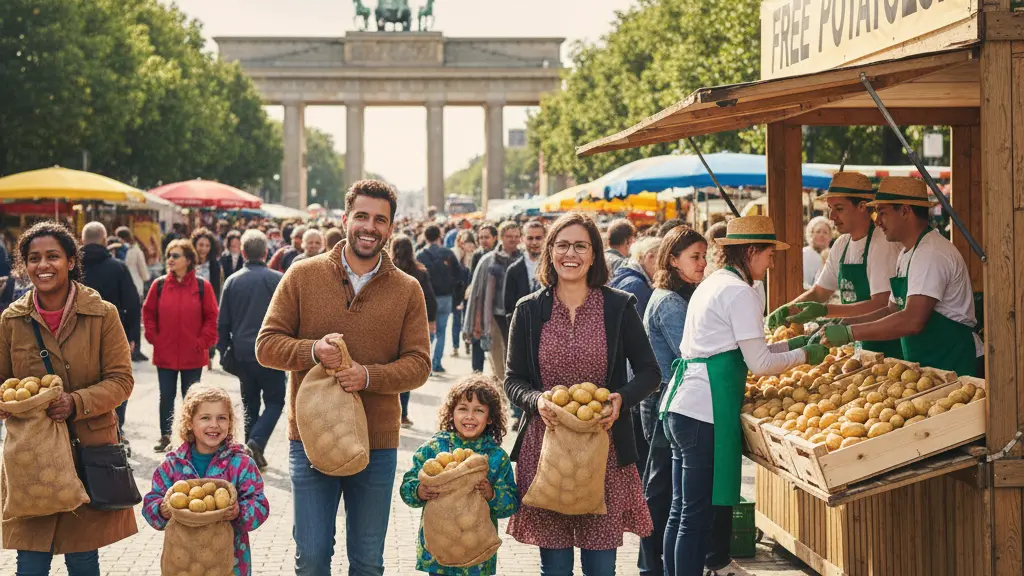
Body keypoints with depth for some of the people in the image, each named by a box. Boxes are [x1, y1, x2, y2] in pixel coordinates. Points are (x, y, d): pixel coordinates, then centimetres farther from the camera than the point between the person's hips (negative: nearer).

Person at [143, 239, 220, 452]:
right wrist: (153, 337, 0)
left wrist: (202, 342, -7)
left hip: (193, 355, -1)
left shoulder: (202, 287, -5)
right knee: (166, 396, 9)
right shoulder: (159, 285, 0)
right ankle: (165, 435, 22)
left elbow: (211, 317, -1)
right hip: (165, 354, 1)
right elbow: (148, 313, 8)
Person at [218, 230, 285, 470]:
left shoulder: (232, 282, 3)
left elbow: (222, 323, 6)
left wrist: (224, 352, 13)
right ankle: (256, 442, -15)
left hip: (242, 353, 3)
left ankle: (253, 450, 13)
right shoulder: (278, 279, -6)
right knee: (274, 401, 5)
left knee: (250, 404, 15)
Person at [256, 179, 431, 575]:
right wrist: (312, 350, -20)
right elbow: (267, 345, -1)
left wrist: (370, 376, -19)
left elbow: (418, 364, -1)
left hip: (377, 444, 1)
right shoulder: (302, 276, 0)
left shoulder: (407, 290, 2)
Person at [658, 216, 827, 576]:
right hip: (705, 412, -10)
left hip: (677, 408, 10)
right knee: (700, 517, -5)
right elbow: (759, 363, -11)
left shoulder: (711, 285, 19)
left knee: (681, 510, 14)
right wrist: (804, 355, 3)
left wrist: (790, 344, 22)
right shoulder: (741, 293, -10)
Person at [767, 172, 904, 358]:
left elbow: (881, 306, -22)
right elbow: (818, 293, 18)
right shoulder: (841, 245, 10)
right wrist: (788, 308, -2)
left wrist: (824, 310, -27)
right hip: (857, 346, 7)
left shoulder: (883, 243, -16)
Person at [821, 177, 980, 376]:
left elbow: (912, 321, -27)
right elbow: (893, 310, 22)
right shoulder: (906, 254, 16)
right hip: (924, 365, 9)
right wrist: (846, 323, 6)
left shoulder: (931, 254, -18)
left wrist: (849, 333, -23)